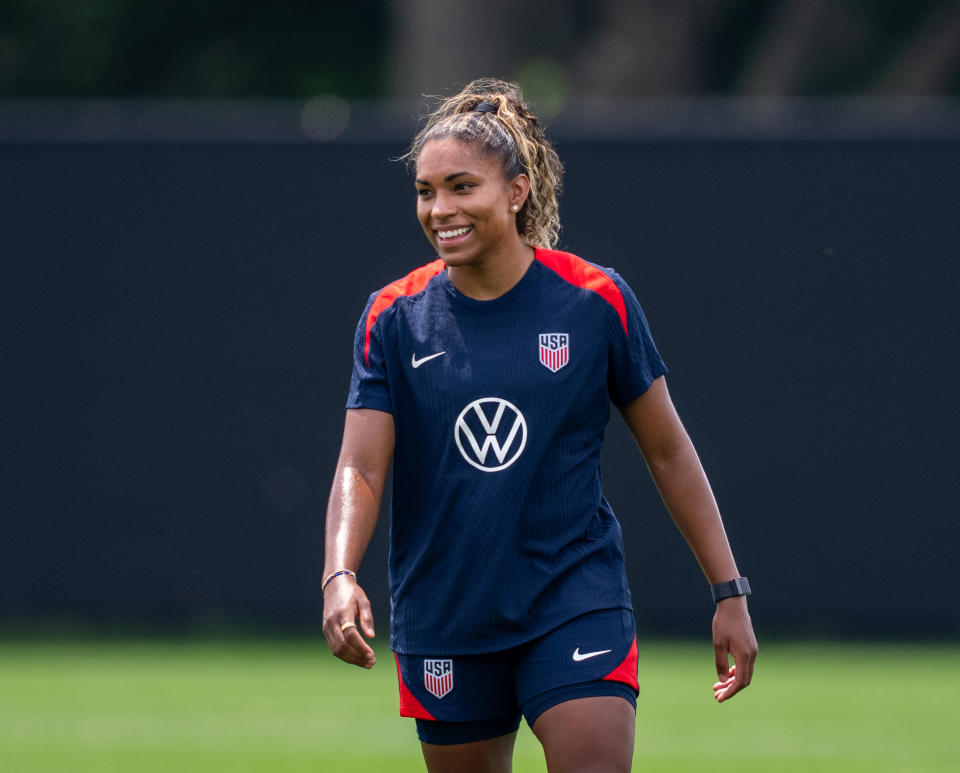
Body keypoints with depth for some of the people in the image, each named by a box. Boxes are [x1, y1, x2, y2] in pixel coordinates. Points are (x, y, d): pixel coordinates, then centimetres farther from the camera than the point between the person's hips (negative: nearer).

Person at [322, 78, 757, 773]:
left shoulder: (596, 300, -4)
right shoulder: (394, 318, -1)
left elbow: (669, 452, 4)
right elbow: (360, 468, -6)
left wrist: (729, 592, 3)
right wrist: (340, 577, -25)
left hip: (577, 604, -2)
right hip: (444, 623, 2)